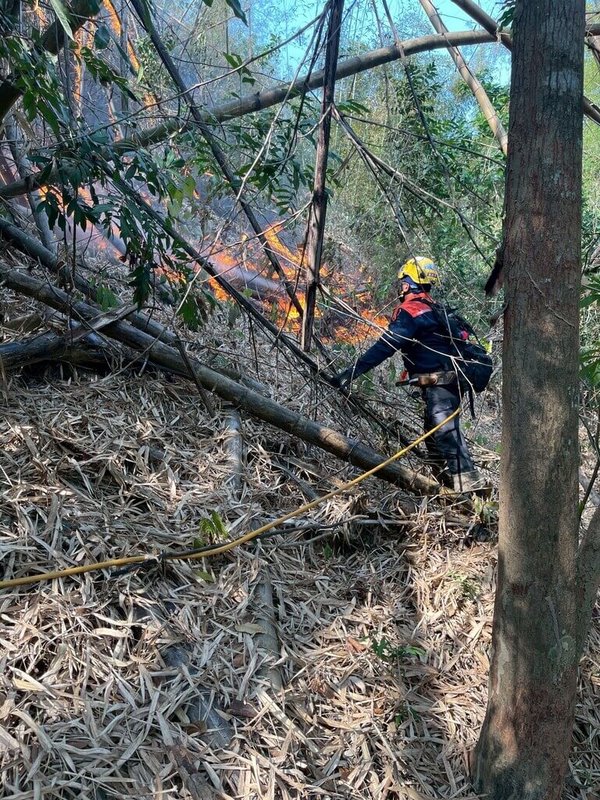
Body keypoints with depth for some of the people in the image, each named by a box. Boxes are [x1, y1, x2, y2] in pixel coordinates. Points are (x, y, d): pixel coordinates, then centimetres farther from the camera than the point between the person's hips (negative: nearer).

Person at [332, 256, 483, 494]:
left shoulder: (410, 311, -13)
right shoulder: (432, 308, 18)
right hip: (449, 381, 10)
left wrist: (352, 372, -25)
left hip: (439, 383, -10)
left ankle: (468, 483, -16)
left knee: (445, 433, -13)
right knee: (435, 434, 16)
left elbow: (384, 347, -22)